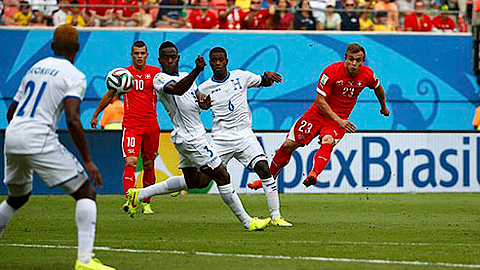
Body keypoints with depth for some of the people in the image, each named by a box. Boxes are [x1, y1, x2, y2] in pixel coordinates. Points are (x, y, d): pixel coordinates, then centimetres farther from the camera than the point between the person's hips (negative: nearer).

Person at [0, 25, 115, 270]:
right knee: (86, 193, -2)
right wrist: (87, 161, -11)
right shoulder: (74, 76, -2)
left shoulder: (34, 68, 20)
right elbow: (72, 120, -15)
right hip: (39, 140, -7)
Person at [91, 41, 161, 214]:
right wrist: (95, 115, 22)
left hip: (151, 125, 2)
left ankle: (146, 203, 22)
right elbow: (109, 96, 16)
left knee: (149, 165, 9)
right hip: (131, 124, -2)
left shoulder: (156, 73, 6)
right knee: (130, 162, -18)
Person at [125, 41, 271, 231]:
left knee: (192, 181, 21)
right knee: (222, 176, -7)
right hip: (190, 139, -10)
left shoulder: (186, 76, 15)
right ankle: (247, 222, 1)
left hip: (196, 135, 10)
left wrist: (204, 100, -4)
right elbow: (177, 89, -34)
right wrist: (197, 71, -49)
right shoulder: (160, 79, -12)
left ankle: (139, 194, 24)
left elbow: (200, 101, 21)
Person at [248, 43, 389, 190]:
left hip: (340, 119, 0)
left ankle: (313, 175, -53)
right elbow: (320, 100, -19)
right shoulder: (331, 71, -20)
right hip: (319, 113, 0)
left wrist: (384, 107, 31)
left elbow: (378, 88, 15)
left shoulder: (367, 75, -10)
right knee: (289, 145, 0)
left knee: (327, 142, -33)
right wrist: (338, 120, -28)